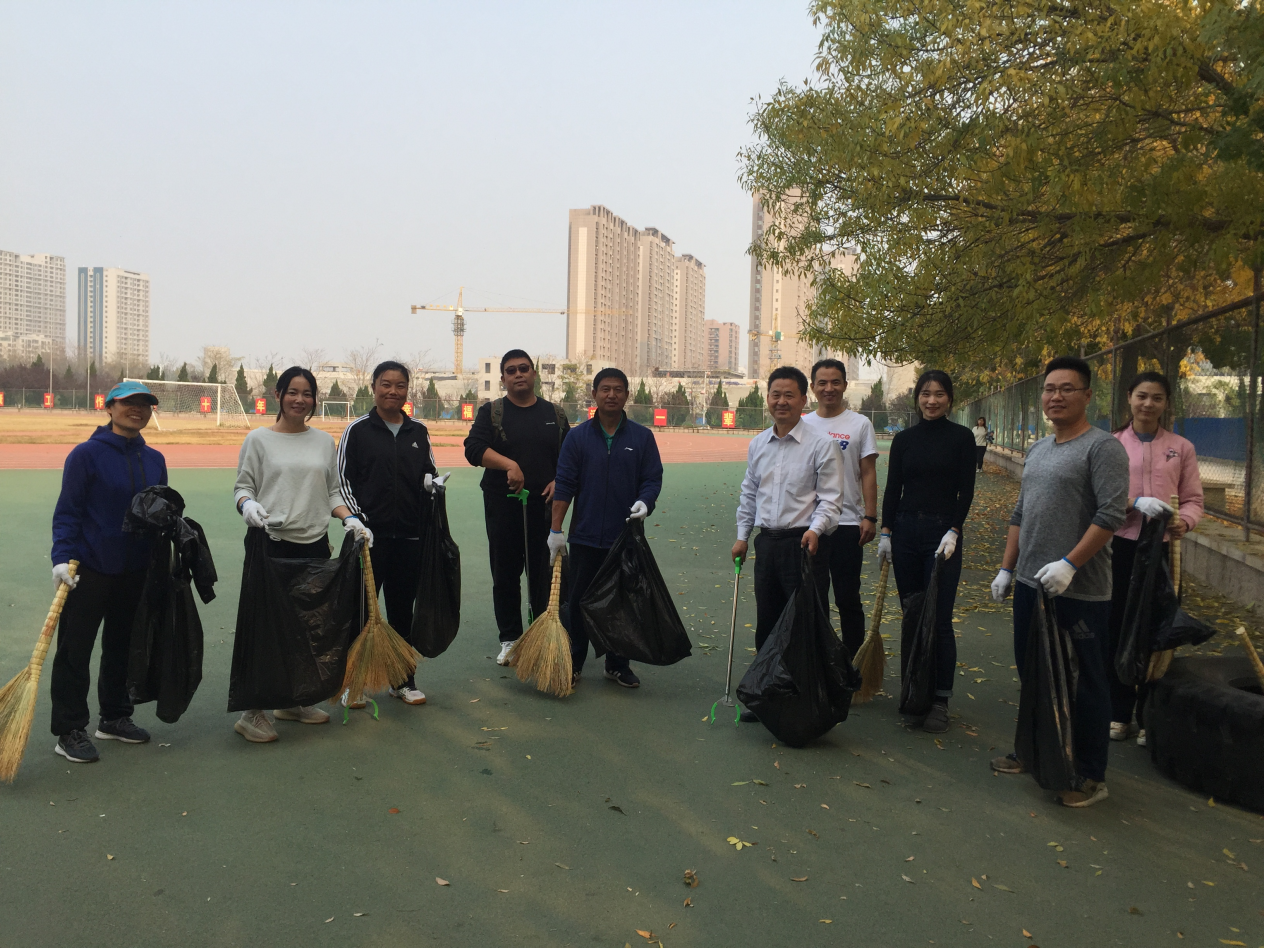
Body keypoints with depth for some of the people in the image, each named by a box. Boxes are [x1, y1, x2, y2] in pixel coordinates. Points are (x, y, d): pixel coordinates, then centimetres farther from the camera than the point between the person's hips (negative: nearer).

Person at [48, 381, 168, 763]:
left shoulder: (154, 460, 6)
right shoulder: (86, 454, -10)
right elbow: (67, 512, -10)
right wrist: (62, 558, -18)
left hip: (135, 571, 6)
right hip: (89, 569, -5)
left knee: (122, 646, 16)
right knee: (75, 651, 2)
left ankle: (114, 718, 30)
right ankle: (70, 732, 13)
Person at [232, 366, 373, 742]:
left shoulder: (324, 441, 13)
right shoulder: (259, 439, 3)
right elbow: (242, 486, 1)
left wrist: (349, 518, 0)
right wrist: (247, 504, -20)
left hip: (315, 544, 4)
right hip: (272, 544, -4)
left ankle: (292, 700, 23)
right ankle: (252, 712, 4)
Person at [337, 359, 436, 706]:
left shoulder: (418, 432, 10)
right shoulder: (358, 430, 0)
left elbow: (428, 473, 17)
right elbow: (342, 478, 0)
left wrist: (432, 483, -7)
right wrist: (357, 518, -10)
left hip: (410, 534, 3)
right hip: (370, 533, -3)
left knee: (402, 608, 11)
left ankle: (403, 679, 23)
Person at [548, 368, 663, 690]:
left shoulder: (642, 437, 3)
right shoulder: (578, 436, 2)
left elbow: (653, 478, 4)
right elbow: (564, 484, 0)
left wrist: (643, 502, -18)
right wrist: (556, 530, -4)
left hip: (626, 538, 1)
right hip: (585, 537, -1)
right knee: (579, 602, 7)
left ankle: (617, 664, 23)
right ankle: (572, 664, 20)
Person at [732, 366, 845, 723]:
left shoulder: (821, 445, -7)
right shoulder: (757, 444, 11)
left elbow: (830, 499, -8)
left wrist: (815, 529, -24)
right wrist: (742, 535, 15)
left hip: (804, 544, -6)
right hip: (767, 542, 6)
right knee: (766, 623, 13)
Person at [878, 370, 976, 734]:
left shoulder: (961, 437, -1)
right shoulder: (904, 439, 8)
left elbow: (966, 490, -4)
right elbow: (892, 489, 9)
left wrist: (954, 531, -14)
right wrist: (886, 532, 5)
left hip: (943, 533, -3)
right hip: (906, 530, 4)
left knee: (938, 619, -5)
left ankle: (940, 700, 5)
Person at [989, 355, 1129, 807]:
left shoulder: (1103, 447, -11)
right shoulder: (1037, 449, 14)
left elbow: (1111, 513, -20)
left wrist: (1069, 563, -26)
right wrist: (1007, 567, 16)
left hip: (1079, 590, -8)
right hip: (1031, 583, 8)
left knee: (1085, 684, 3)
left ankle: (1091, 777, 16)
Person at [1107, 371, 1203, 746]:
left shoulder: (1181, 448, 5)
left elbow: (1193, 500, 4)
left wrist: (1184, 522, -17)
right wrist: (1135, 503, -20)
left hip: (1161, 548, 0)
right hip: (1119, 546, 0)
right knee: (1117, 629, 6)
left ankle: (1149, 718, 18)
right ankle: (1119, 713, 20)